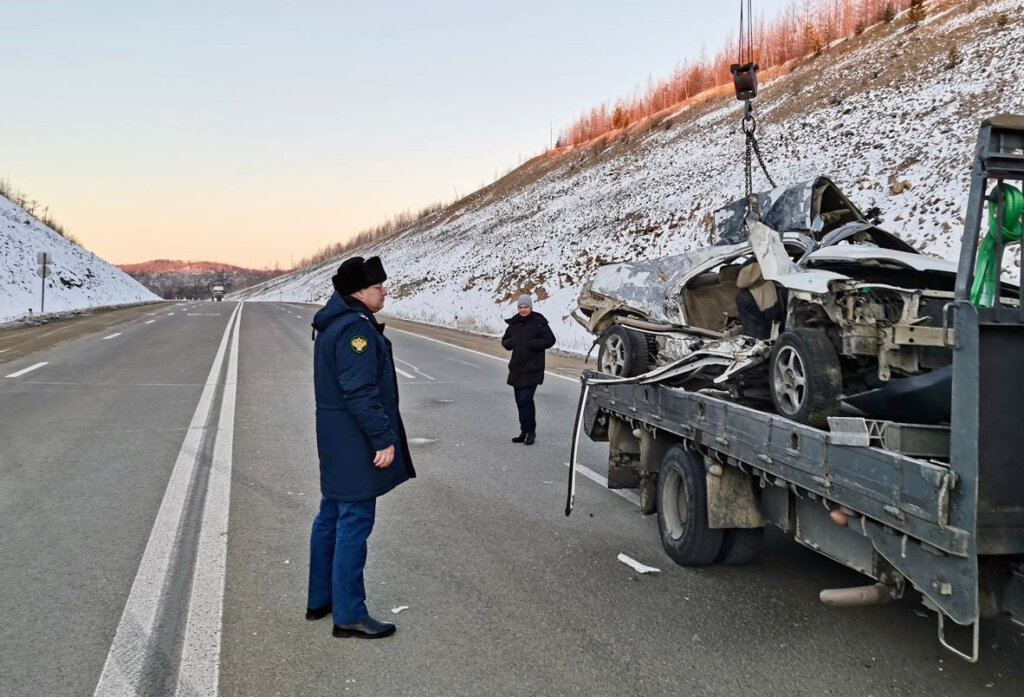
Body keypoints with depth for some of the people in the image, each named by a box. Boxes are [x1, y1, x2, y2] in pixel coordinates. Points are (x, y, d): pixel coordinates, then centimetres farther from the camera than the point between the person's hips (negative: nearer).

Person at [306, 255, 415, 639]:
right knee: (354, 524, -5)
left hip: (336, 441, 11)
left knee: (331, 517, 17)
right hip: (355, 445, -11)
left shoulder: (335, 324, 14)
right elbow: (361, 393, -25)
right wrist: (384, 438, -22)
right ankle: (349, 615, 2)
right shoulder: (355, 328, -20)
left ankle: (320, 600, 29)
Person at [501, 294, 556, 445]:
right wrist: (509, 343, -4)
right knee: (520, 401, 11)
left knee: (525, 400, -13)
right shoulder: (514, 323, 10)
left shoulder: (538, 323, -7)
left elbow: (550, 340, -9)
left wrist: (534, 343, -21)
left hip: (532, 369, -6)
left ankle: (530, 432, -1)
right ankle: (525, 431, 21)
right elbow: (505, 340, 19)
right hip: (517, 368, 6)